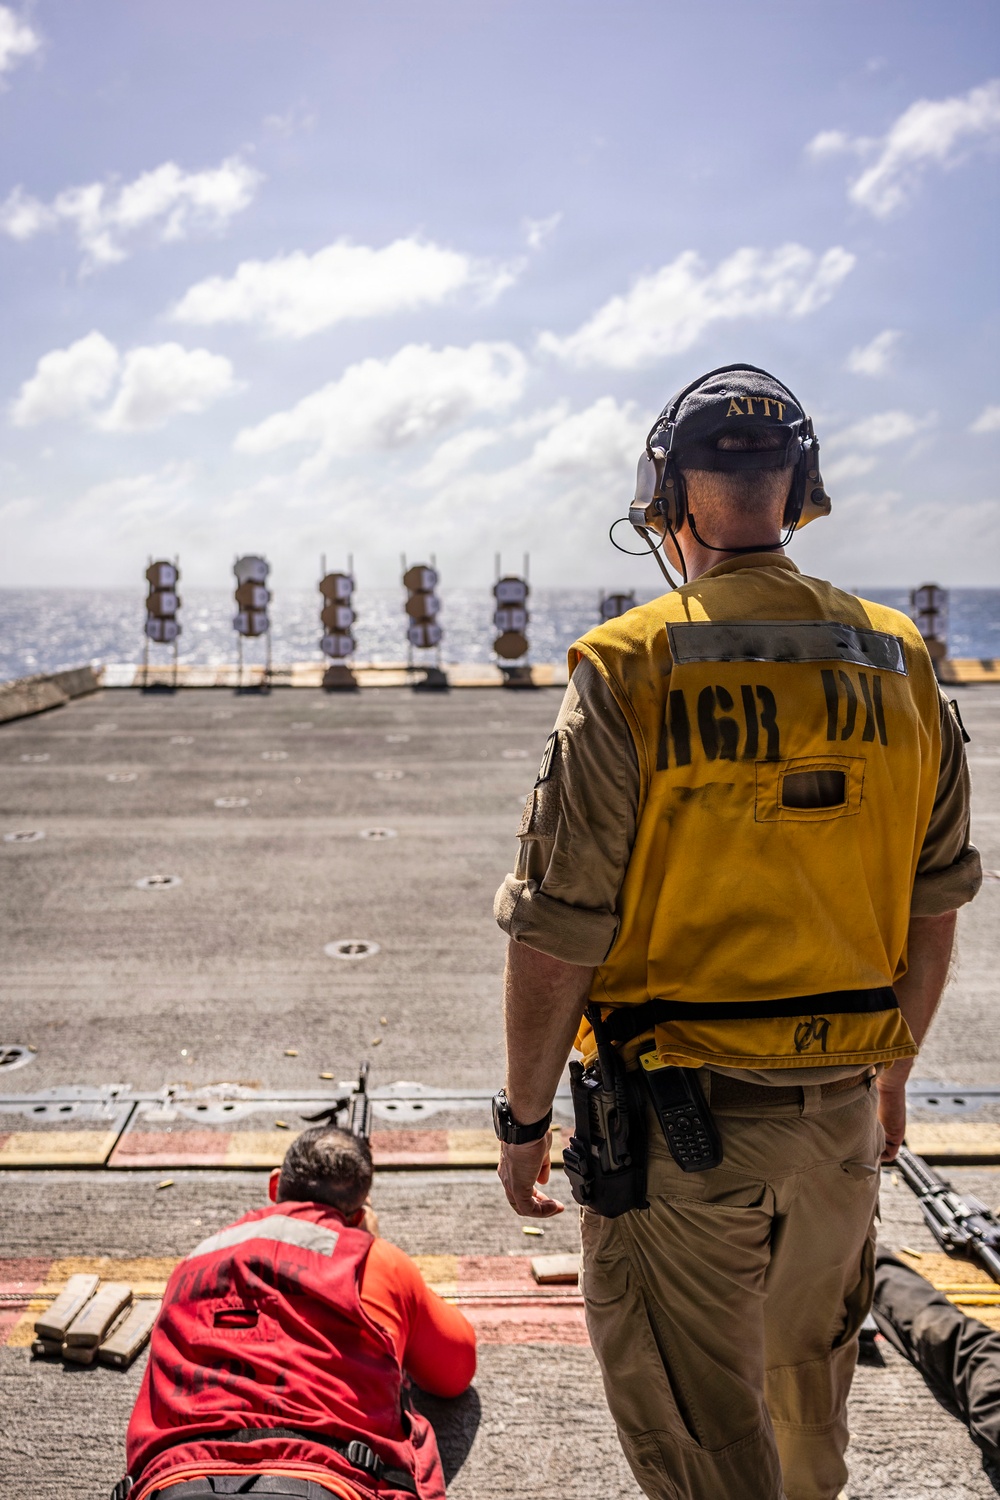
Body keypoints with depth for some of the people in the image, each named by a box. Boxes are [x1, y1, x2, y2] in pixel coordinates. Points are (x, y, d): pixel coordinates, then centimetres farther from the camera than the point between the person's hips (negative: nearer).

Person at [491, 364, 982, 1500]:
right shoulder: (899, 663, -1)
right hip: (838, 1110, 5)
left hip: (677, 1118, -5)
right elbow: (933, 908, 8)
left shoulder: (628, 669, -16)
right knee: (805, 1378, 28)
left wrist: (524, 1119, -3)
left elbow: (556, 937, -16)